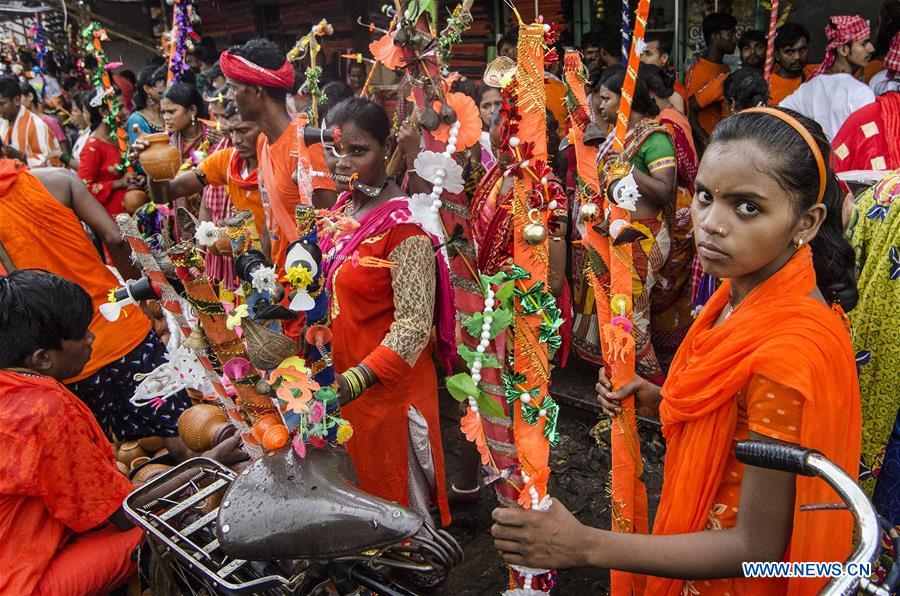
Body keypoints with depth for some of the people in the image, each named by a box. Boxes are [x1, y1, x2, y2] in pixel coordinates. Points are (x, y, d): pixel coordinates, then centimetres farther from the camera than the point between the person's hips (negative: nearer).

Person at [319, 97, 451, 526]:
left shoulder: (403, 223, -21)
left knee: (398, 491, 12)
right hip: (345, 376, 8)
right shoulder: (343, 207, 4)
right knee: (361, 479, 26)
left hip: (390, 385, -8)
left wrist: (356, 381, -32)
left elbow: (415, 325, -25)